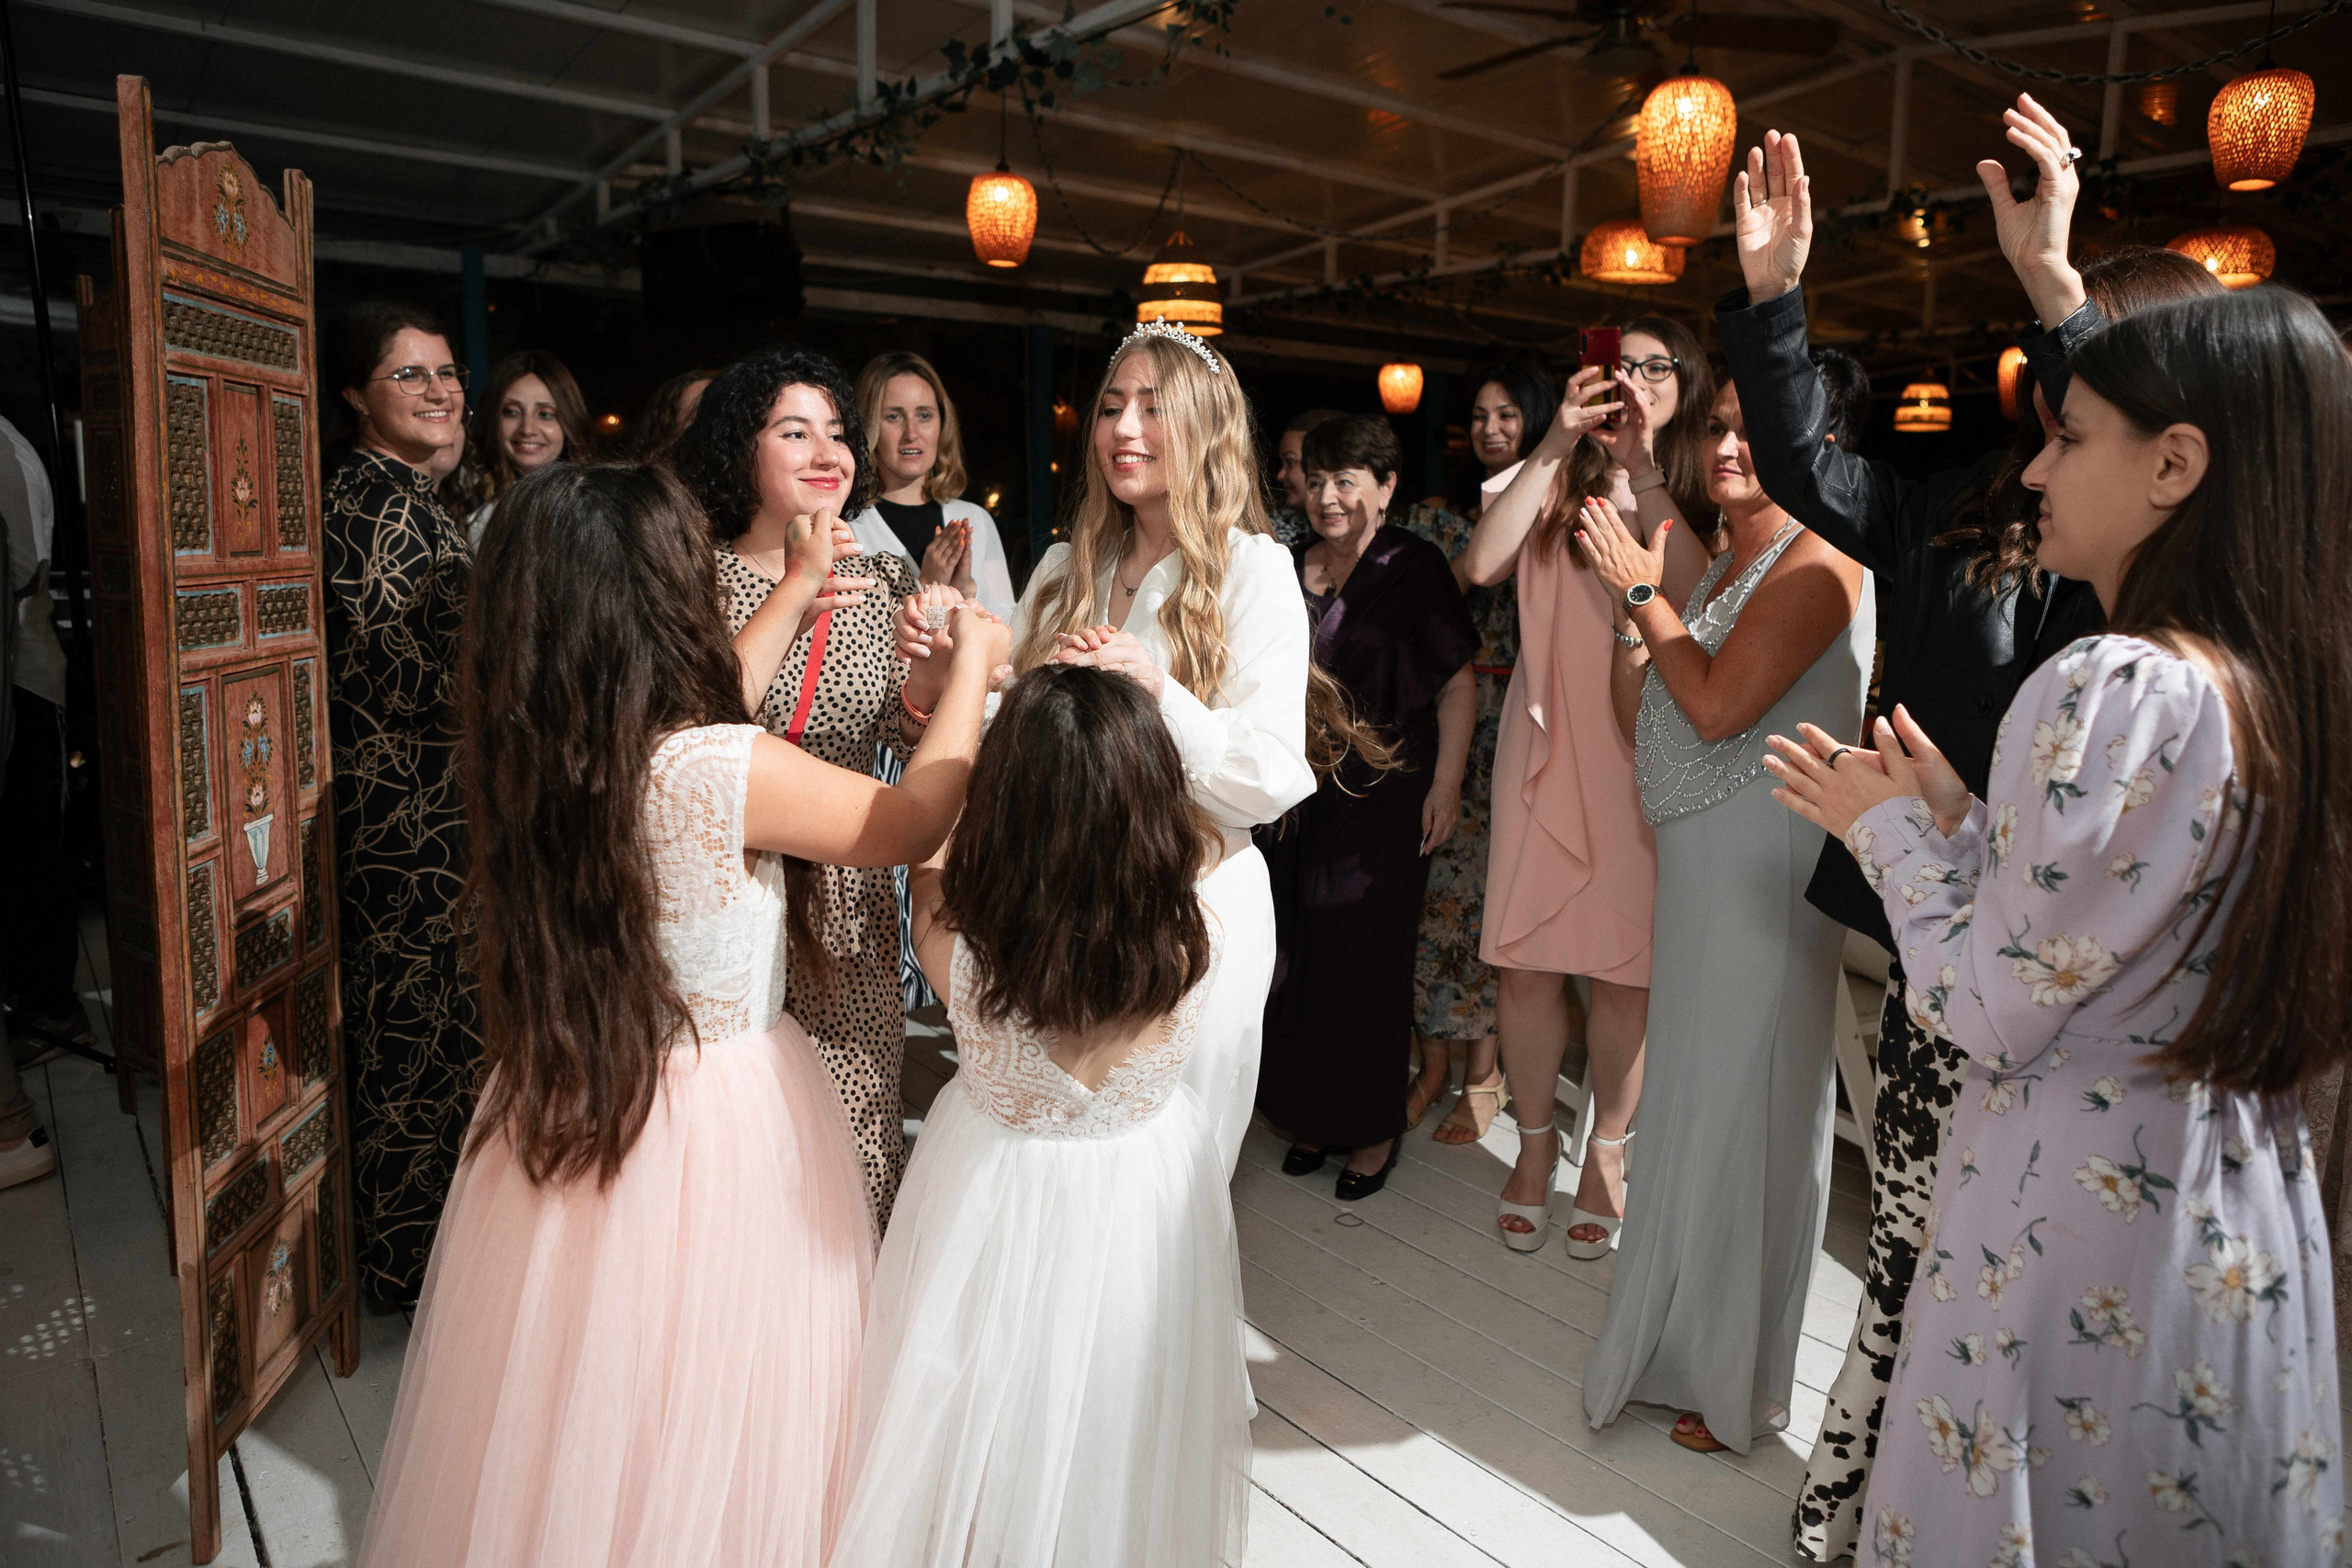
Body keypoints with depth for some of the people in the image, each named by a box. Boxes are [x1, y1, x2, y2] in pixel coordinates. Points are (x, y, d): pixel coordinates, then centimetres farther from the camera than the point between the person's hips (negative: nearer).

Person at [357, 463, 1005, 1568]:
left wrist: (794, 593, 17)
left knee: (574, 1416, 27)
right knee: (708, 1434, 17)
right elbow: (911, 823, -11)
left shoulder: (533, 756, -7)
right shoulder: (729, 773, -26)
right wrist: (973, 660, 1)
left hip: (564, 1110, 6)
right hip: (719, 1129, -6)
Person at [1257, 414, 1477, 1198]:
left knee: (1368, 958, 3)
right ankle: (1310, 1115, 26)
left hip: (1383, 794, -5)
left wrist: (1446, 785, -12)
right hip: (1297, 796, 5)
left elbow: (1458, 684, -6)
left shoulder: (1413, 567, -6)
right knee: (1297, 953, 8)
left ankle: (1373, 1129, 20)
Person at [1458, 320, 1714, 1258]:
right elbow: (1481, 566, -10)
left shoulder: (1696, 496, 9)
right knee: (1526, 956, 3)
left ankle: (1606, 1151, 23)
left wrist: (1643, 469, -10)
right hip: (1547, 741, 1)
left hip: (1646, 750, 0)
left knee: (1626, 963, 2)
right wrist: (1555, 446, -13)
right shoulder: (1554, 482, 9)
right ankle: (1535, 1140, 23)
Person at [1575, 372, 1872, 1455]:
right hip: (1696, 866, 9)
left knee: (1742, 1111, 2)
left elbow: (1717, 707, -21)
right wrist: (1630, 599, 2)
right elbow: (1643, 724, 12)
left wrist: (1644, 591, -10)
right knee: (1691, 1101, 16)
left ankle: (1736, 1380, 20)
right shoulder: (1718, 568, 16)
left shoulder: (1816, 565, -12)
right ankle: (1682, 1339, 34)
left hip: (1763, 871, -9)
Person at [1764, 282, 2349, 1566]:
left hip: (2075, 1220, -8)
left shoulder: (2112, 689, -24)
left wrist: (1889, 828, -8)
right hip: (2247, 1223, 8)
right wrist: (1947, 820, 6)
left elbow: (1991, 1012, -21)